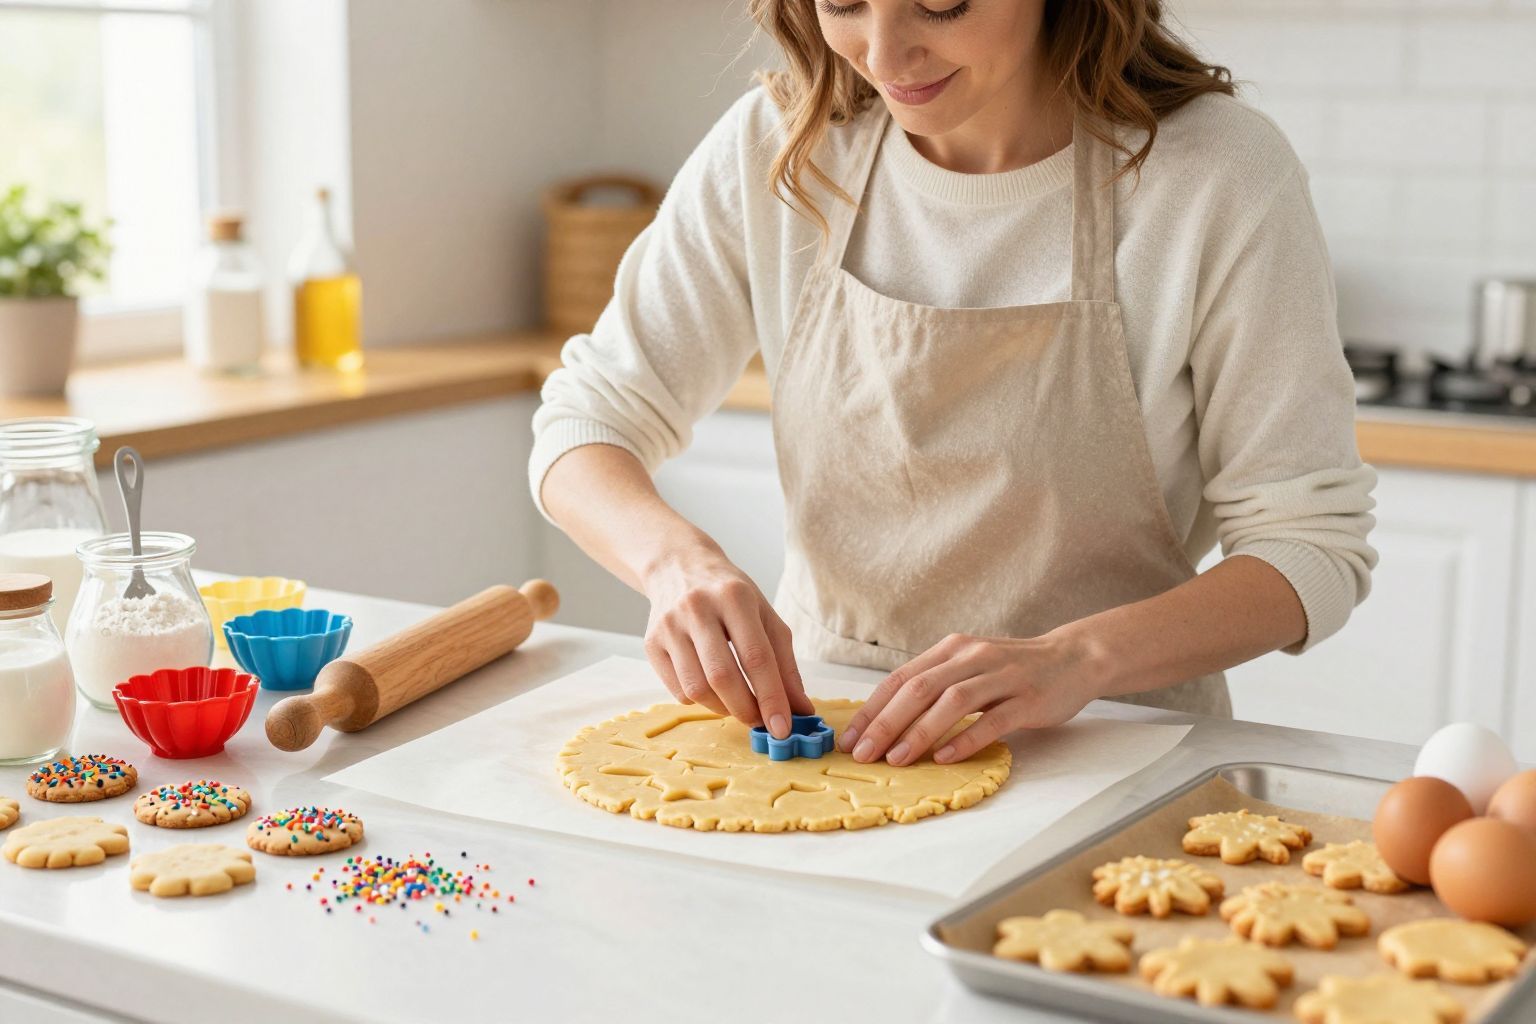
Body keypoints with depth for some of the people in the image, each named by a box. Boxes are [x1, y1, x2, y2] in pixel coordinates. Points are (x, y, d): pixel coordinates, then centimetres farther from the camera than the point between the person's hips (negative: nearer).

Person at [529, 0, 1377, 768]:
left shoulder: (1218, 174, -12)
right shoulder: (775, 150, -3)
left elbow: (1313, 544, -9)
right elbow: (590, 419, 3)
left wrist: (1078, 657, -26)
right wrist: (677, 557, -20)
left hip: (1108, 752, 0)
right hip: (820, 729, 1)